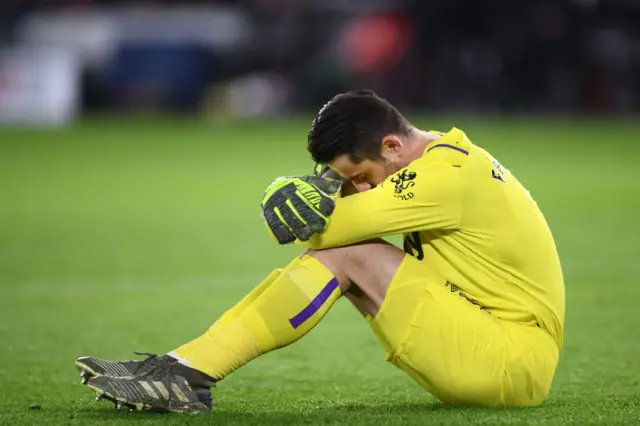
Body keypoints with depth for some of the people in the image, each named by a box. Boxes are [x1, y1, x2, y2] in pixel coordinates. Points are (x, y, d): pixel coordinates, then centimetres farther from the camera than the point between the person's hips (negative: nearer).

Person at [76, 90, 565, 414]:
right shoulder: (449, 158, 11)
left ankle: (189, 373, -17)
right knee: (337, 252, -1)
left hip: (515, 362, -10)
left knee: (346, 254, -18)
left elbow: (322, 225, -22)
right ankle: (183, 369, -7)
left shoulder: (447, 176, -19)